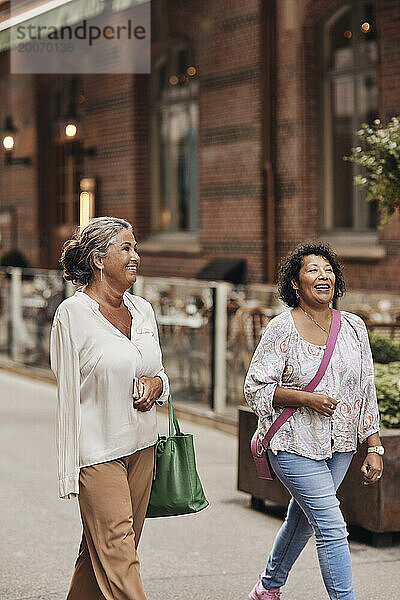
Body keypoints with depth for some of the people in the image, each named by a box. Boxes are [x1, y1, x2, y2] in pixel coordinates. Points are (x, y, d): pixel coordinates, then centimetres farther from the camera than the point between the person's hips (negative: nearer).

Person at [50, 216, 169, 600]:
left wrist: (157, 384, -4)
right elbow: (67, 391, -8)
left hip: (140, 446, 6)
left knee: (102, 551, 11)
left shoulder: (143, 310, 9)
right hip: (97, 452, -6)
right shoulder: (72, 314, -9)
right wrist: (69, 472, -9)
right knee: (117, 555, -9)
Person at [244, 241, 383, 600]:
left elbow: (366, 392, 7)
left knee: (302, 519, 18)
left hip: (339, 445, 5)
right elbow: (256, 389, -8)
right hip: (296, 445, -5)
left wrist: (374, 448, 2)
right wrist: (306, 399, -20)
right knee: (332, 526, -12)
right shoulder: (282, 329, -9)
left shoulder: (353, 327, 5)